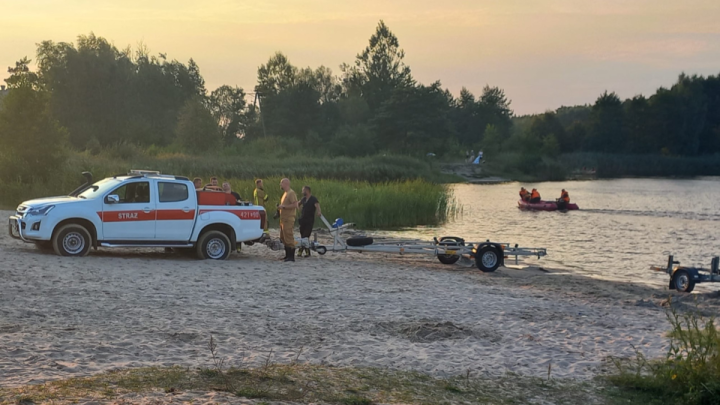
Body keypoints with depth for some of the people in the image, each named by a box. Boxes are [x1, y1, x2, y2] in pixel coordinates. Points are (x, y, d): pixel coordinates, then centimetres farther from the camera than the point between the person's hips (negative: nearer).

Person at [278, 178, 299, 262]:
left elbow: (295, 205, -22)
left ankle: (291, 256, -8)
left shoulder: (291, 193, -13)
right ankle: (287, 255, 21)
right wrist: (280, 206, 13)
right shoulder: (285, 193, 18)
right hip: (283, 219, 11)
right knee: (283, 238, 14)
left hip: (288, 219, -11)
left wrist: (283, 206, -19)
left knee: (288, 237, -10)